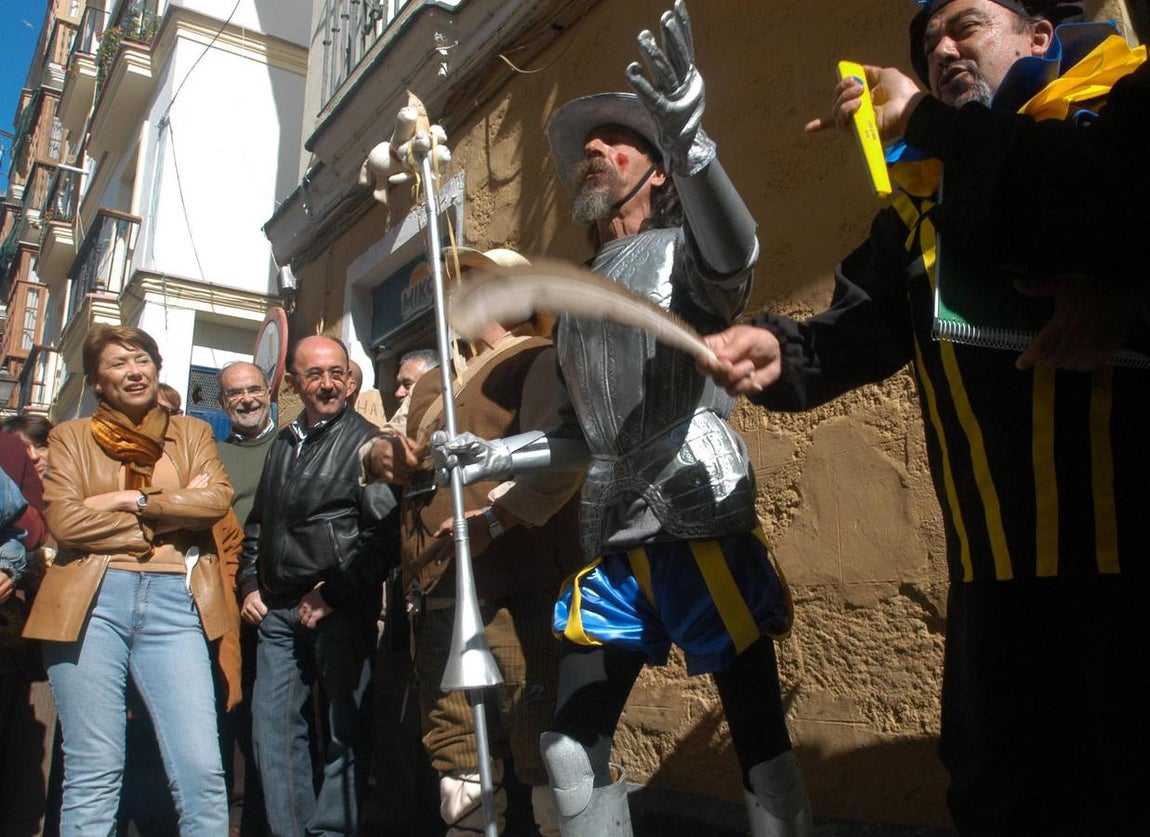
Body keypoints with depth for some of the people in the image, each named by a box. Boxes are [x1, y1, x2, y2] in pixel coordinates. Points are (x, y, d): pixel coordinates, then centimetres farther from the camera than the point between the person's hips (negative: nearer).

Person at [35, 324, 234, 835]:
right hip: (93, 600, 0)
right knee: (92, 776, 2)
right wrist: (174, 516, -4)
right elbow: (64, 520, -3)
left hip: (174, 601, 1)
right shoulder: (71, 436, 13)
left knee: (202, 772, -5)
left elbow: (218, 499, -1)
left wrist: (133, 499, -6)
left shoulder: (193, 433, 17)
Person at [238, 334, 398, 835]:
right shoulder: (282, 444, 16)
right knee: (272, 727, 9)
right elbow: (258, 524, 25)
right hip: (279, 611, 7)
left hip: (339, 612, -6)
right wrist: (251, 584, 13)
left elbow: (381, 532, -13)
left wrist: (332, 594, -13)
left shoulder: (365, 441, -5)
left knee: (345, 730, 2)